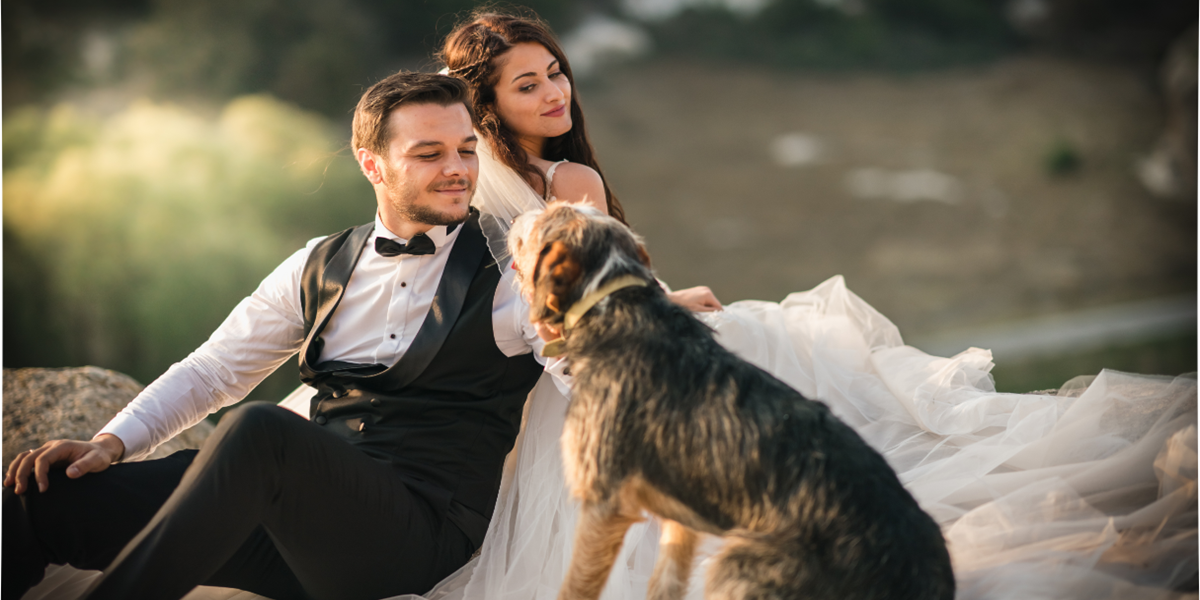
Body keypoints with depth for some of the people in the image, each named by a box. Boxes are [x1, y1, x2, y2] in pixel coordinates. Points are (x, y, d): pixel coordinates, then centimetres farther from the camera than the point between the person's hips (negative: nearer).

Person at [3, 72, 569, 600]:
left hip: (418, 533, -4)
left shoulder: (509, 271, 2)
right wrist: (113, 442, 1)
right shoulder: (319, 266, 15)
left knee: (258, 429, -35)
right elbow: (211, 370, 16)